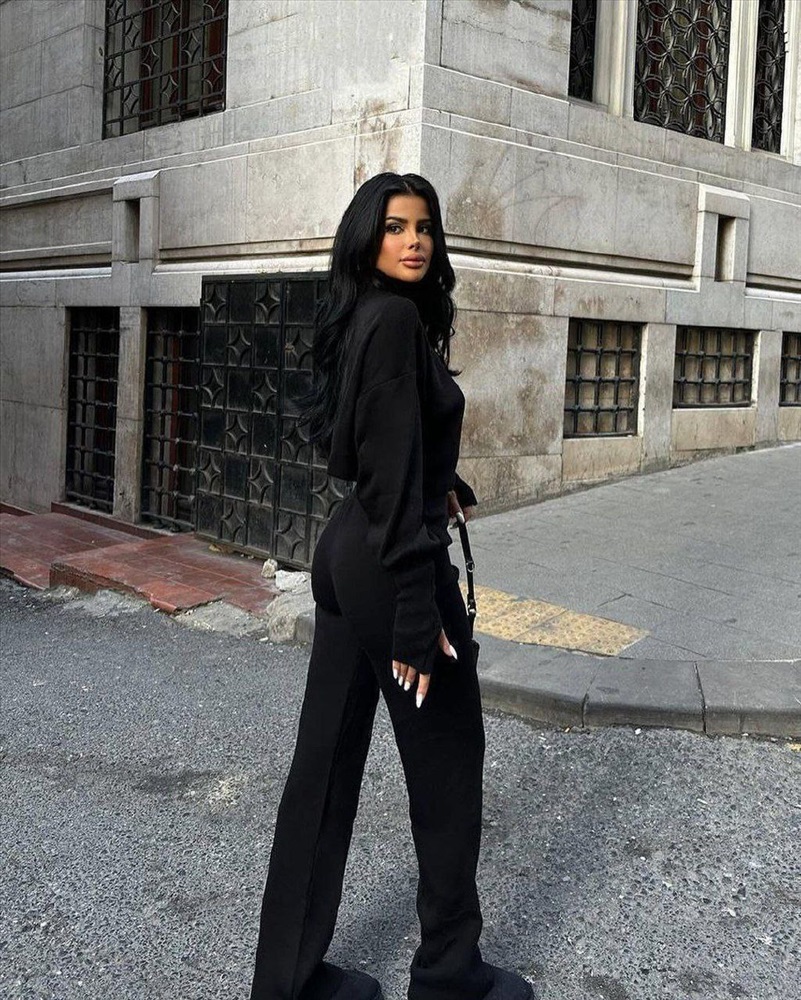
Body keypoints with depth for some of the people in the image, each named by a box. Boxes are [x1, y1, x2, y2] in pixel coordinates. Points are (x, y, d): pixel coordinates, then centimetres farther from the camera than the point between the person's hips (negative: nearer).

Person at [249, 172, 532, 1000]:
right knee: (447, 759, 7)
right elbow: (396, 475, -22)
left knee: (326, 758, 11)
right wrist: (418, 613, -22)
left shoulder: (361, 318, 13)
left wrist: (442, 484, 39)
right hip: (393, 564, -9)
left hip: (344, 553, 9)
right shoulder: (396, 320, -16)